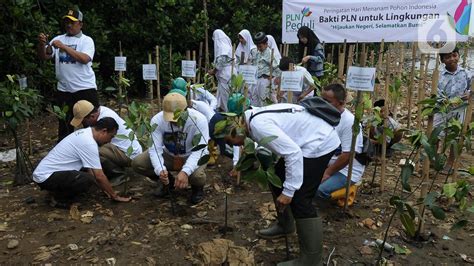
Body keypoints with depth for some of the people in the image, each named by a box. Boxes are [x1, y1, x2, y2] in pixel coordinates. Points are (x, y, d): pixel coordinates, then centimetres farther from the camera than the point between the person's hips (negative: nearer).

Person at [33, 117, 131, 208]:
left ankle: (58, 189, 15)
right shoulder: (89, 143, -23)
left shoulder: (84, 133, 7)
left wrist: (105, 188, 16)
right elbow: (99, 176, -19)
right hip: (46, 177, -10)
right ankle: (59, 199, -5)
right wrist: (114, 196, -7)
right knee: (88, 179, -28)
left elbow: (91, 170, 15)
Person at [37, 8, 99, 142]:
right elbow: (44, 57, 4)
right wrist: (41, 44, -15)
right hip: (64, 89, 4)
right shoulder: (58, 39, 11)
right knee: (65, 123, 14)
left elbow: (84, 59, -18)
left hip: (85, 88, -4)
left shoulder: (86, 40, -1)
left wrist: (64, 47, -19)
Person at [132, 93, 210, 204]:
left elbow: (200, 149, -35)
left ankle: (198, 187, 4)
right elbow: (155, 148, -25)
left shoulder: (199, 119, -30)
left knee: (196, 176, -37)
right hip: (168, 155, 4)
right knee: (137, 163, -16)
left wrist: (185, 171, -50)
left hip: (193, 156, -3)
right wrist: (160, 170, -46)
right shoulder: (157, 120, -23)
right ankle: (167, 181, 12)